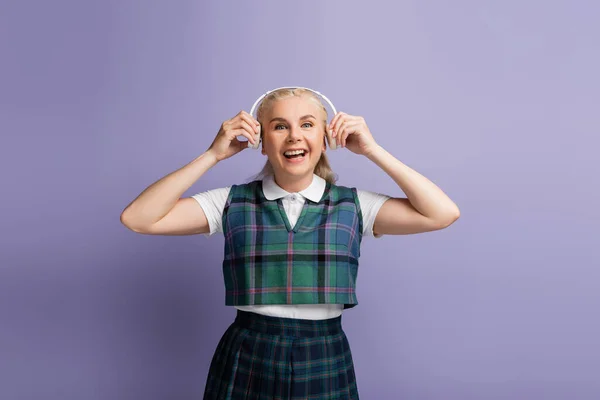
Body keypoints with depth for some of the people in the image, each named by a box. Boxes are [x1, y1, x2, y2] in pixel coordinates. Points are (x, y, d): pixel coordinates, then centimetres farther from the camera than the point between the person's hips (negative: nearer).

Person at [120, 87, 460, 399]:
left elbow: (444, 214, -9)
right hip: (246, 363, 0)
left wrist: (372, 150, -9)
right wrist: (213, 155, -12)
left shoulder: (352, 205, -1)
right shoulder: (233, 202, -1)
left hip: (326, 364, 1)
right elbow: (138, 219, -9)